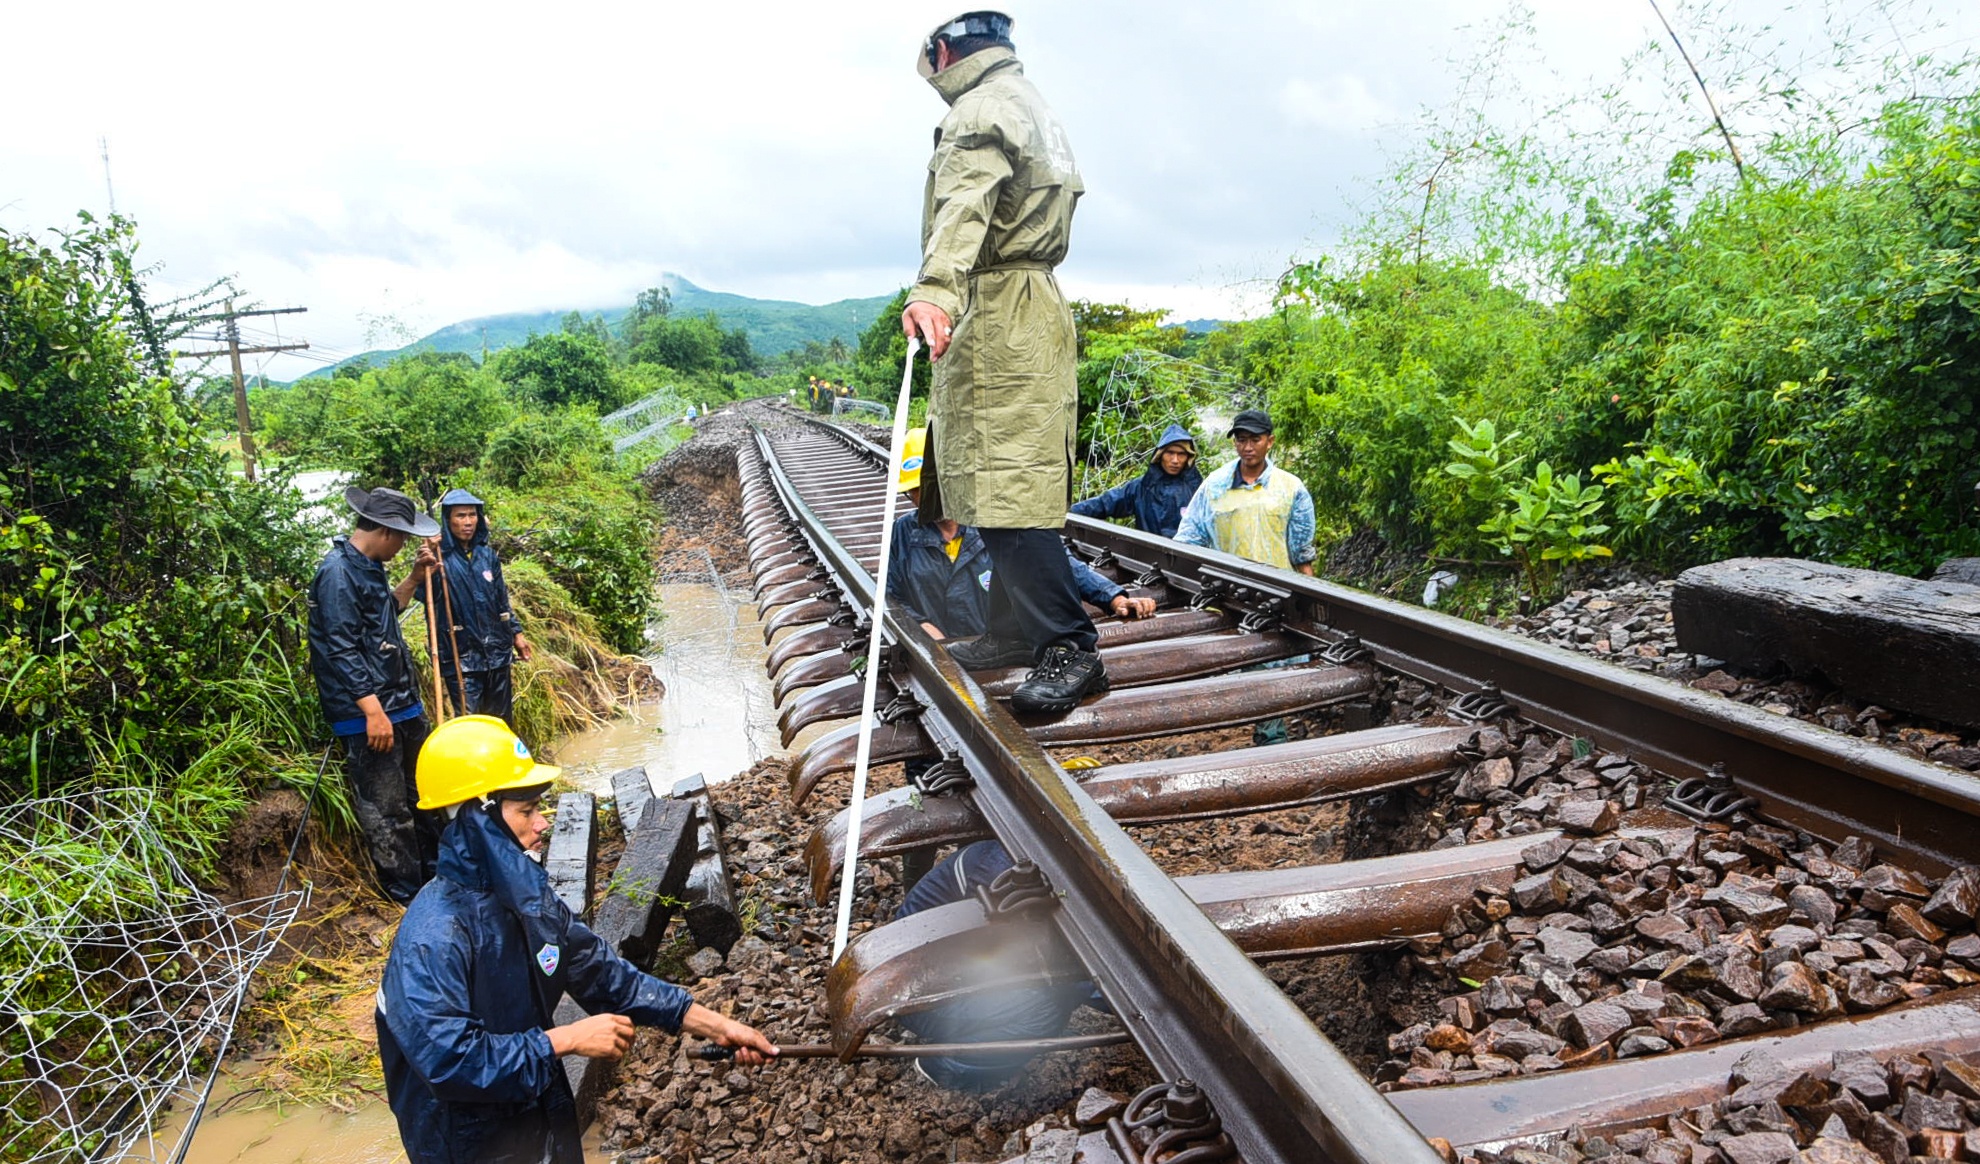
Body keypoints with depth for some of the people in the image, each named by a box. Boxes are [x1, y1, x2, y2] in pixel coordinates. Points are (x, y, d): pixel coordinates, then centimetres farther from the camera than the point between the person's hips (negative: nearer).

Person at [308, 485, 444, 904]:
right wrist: (373, 710, -25)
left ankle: (436, 871, 35)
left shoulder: (368, 566, 11)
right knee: (386, 809, 0)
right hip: (367, 713, -10)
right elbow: (341, 649, -22)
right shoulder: (338, 572, -18)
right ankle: (408, 897, 10)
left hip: (402, 702, 10)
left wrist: (415, 578, 15)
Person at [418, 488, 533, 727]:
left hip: (497, 653, 5)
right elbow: (422, 594, -23)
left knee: (502, 722, 15)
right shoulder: (439, 556, -7)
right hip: (460, 658, -5)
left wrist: (516, 633, 17)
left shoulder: (488, 554, 8)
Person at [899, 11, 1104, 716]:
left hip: (996, 309, -11)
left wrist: (934, 287, -42)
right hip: (1026, 308, 11)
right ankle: (1015, 631, 18)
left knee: (1005, 484, -15)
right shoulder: (1030, 105, 27)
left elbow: (965, 203, -26)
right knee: (992, 477, 12)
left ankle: (1069, 647, -16)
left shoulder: (981, 107, -6)